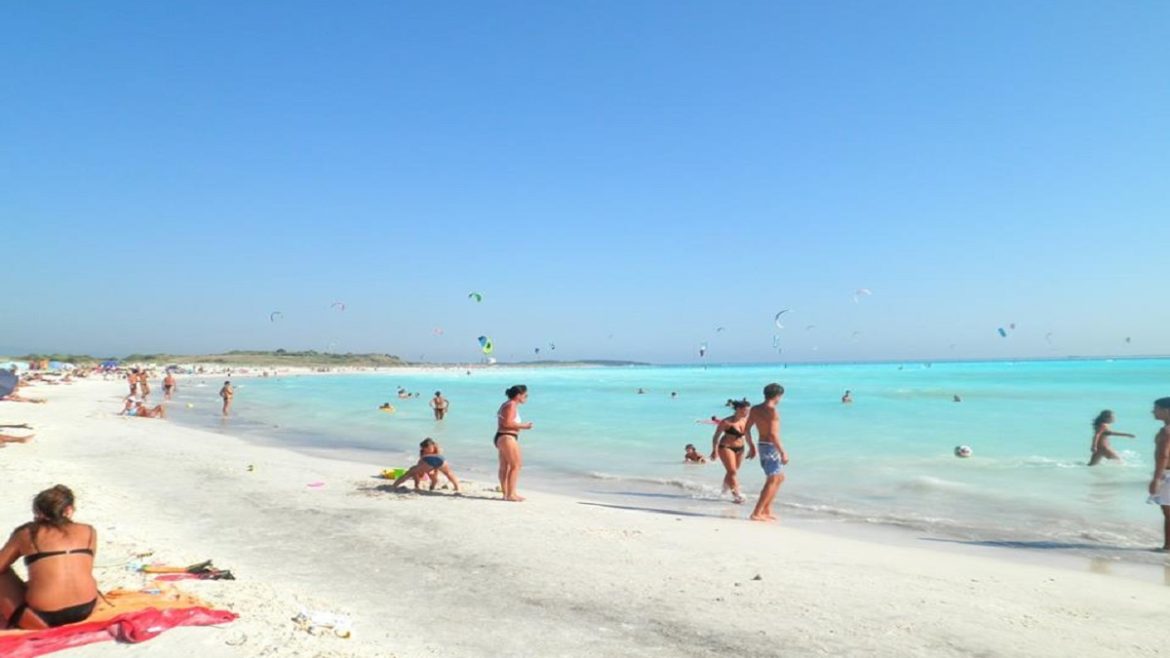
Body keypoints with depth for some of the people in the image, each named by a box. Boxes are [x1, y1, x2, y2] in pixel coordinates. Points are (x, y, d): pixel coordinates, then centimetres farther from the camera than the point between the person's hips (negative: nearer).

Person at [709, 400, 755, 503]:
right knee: (732, 471, -12)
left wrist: (751, 447, 15)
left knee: (733, 471, 16)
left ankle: (724, 490, 38)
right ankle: (736, 494, -10)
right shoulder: (727, 422, -18)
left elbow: (747, 435, 15)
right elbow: (716, 436, -12)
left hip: (739, 448, 6)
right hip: (726, 447, -6)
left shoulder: (746, 420, -2)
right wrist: (714, 450, -16)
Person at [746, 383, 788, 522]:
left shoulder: (754, 409, 7)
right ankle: (757, 513, -7)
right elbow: (773, 434, -25)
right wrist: (783, 452, -21)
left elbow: (746, 430, 12)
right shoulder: (773, 411, -17)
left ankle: (767, 510, 23)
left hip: (762, 446, 9)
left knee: (779, 478, 22)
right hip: (771, 447, -9)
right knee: (772, 481, -3)